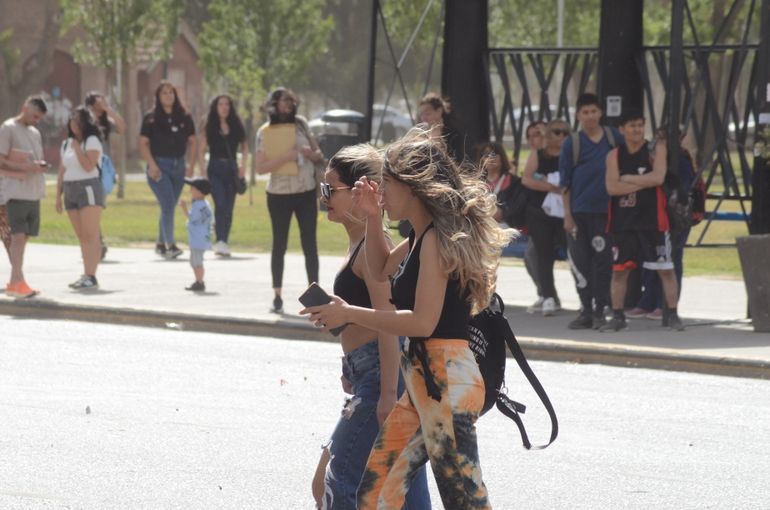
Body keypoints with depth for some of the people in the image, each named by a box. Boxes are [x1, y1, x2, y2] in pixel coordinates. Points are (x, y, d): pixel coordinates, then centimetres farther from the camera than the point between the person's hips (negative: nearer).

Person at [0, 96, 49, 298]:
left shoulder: (35, 133, 20)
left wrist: (41, 166, 5)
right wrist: (27, 167, -21)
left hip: (34, 192, 8)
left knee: (23, 236, 7)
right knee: (18, 235, -14)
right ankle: (17, 281, -19)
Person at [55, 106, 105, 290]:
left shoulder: (92, 141, -5)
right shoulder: (66, 144, 17)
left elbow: (88, 166, -18)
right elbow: (62, 172, 19)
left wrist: (77, 147, -15)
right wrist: (58, 195, 14)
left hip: (89, 188, -7)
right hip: (71, 190, 7)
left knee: (91, 235, -12)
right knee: (82, 238, 6)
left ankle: (91, 277, -19)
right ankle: (86, 276, 6)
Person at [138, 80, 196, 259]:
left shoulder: (184, 117, 7)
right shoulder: (151, 118, -2)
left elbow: (191, 142, 13)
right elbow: (143, 143, -3)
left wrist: (190, 164, 3)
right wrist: (152, 165, -12)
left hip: (178, 166, 4)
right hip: (159, 165, -4)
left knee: (169, 207, 9)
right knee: (168, 204, -15)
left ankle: (161, 243, 23)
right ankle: (170, 245, -16)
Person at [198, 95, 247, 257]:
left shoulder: (236, 126, 7)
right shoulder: (210, 127, 2)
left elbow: (244, 147, 15)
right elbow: (202, 150, 3)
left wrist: (243, 165, 3)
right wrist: (204, 171, -5)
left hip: (231, 168, 3)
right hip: (215, 169, -3)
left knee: (229, 207, 4)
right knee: (220, 204, -18)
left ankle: (224, 242, 14)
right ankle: (220, 242, -25)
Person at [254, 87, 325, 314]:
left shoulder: (300, 123, 4)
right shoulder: (265, 132, -5)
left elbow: (317, 152, 13)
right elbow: (260, 167, -12)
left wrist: (313, 154, -10)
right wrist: (286, 157, -22)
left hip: (307, 193, 3)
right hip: (280, 195, -3)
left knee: (310, 244, 3)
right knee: (279, 245, 4)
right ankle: (277, 297, 11)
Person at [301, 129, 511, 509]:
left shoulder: (437, 239, -14)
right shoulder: (420, 237, 16)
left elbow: (423, 321, -20)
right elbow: (382, 269, 35)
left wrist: (348, 314, -13)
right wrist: (373, 219, 18)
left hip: (447, 384, -10)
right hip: (423, 382, 10)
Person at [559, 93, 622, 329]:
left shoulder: (614, 137, 5)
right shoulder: (572, 144, 1)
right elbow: (565, 183, 3)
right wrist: (567, 215, -3)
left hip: (605, 210, 0)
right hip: (578, 212, 0)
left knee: (603, 261, -2)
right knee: (580, 263, 3)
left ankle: (600, 310, 4)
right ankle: (586, 310, 12)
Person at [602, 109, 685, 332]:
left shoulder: (656, 149, -2)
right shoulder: (614, 156, 4)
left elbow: (658, 177, -18)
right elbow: (612, 187, -8)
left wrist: (628, 179, -11)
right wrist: (643, 183, -14)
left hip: (652, 219, -2)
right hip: (622, 221, 2)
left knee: (665, 269, 0)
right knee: (619, 269, 6)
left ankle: (672, 314, 8)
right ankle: (617, 316, 14)